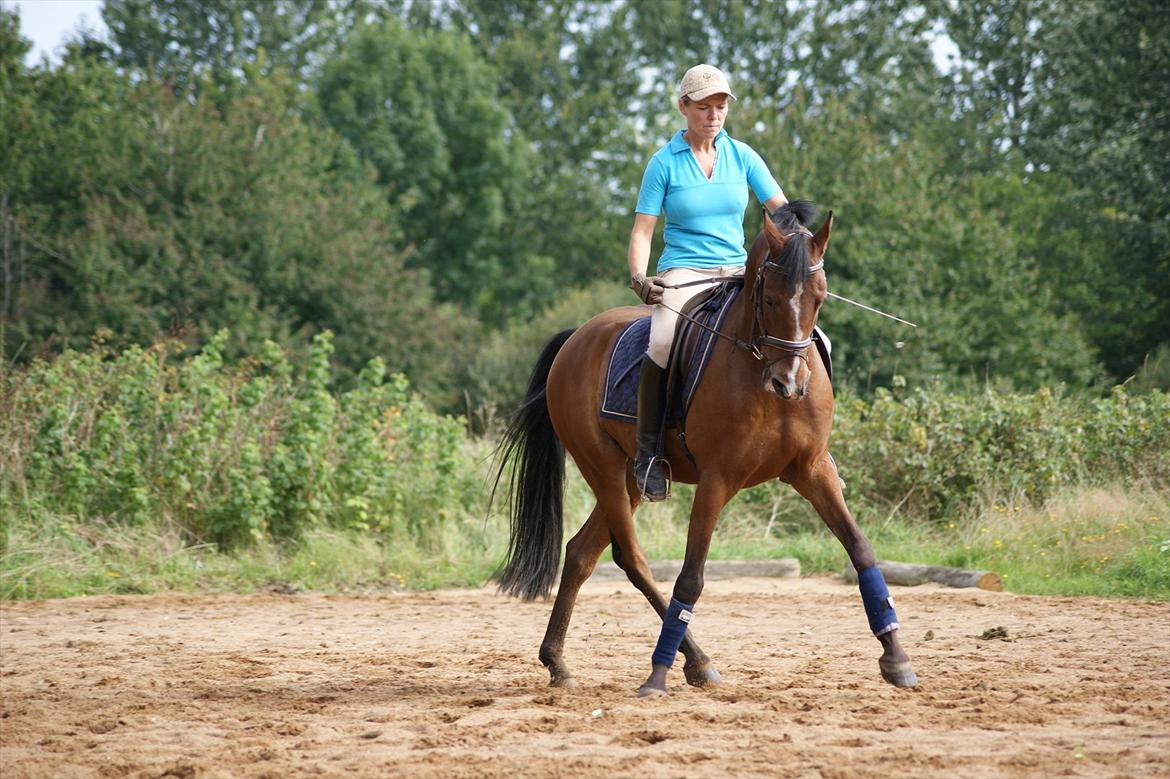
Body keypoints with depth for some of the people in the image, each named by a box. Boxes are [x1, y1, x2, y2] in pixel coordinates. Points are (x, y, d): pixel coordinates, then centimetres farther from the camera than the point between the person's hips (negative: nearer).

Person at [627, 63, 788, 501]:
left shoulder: (742, 156, 8)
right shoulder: (665, 164, 0)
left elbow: (780, 210, 5)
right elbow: (642, 230, -1)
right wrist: (638, 277, -19)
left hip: (739, 274, 4)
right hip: (683, 275, -4)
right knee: (664, 344, -35)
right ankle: (648, 453, -23)